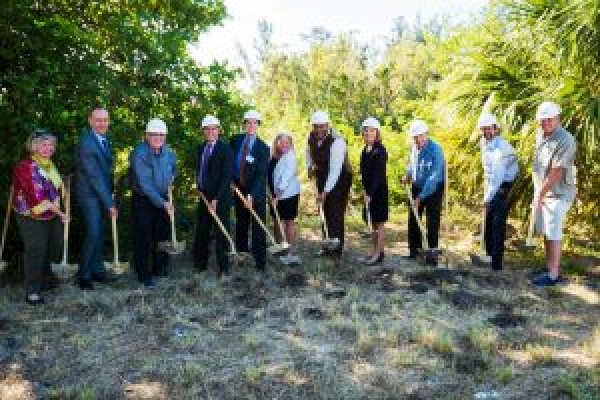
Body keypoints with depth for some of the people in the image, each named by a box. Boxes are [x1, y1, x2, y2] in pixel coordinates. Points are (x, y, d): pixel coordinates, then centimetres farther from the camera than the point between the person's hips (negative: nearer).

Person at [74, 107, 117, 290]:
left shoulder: (103, 138, 3)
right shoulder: (86, 143, -23)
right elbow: (94, 176, -23)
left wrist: (110, 196, 5)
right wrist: (110, 203, -21)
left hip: (102, 191, 8)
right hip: (89, 193, -8)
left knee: (100, 232, 13)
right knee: (93, 232, -10)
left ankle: (97, 269, 24)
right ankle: (83, 275, 4)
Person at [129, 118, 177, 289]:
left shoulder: (169, 153, -2)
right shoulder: (139, 154, -21)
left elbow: (173, 168, 23)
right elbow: (144, 183, -25)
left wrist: (171, 177, 4)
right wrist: (162, 203, -27)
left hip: (163, 199, 5)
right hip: (142, 200, -5)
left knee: (162, 235, 13)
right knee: (143, 238, 0)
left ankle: (160, 268, 30)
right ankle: (144, 274, 12)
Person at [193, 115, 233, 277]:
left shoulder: (225, 149, -11)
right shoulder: (201, 148, 9)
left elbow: (227, 177, -16)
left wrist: (216, 199, -18)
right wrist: (198, 184, 6)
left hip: (221, 198, -6)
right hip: (204, 196, 6)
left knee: (221, 233, 4)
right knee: (201, 232, 10)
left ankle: (223, 268, 17)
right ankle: (200, 263, 25)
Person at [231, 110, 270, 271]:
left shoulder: (263, 148, -14)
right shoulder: (236, 140, -1)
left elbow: (261, 175, -19)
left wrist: (251, 195, -27)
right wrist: (231, 179, 4)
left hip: (256, 192, -4)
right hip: (238, 188, 4)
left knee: (258, 226, 0)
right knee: (241, 224, 14)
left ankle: (260, 260, 7)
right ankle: (241, 252, 29)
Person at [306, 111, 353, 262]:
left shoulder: (337, 141, -28)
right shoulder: (312, 137, -6)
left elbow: (335, 170, -32)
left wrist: (325, 192, -34)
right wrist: (310, 166, 2)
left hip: (340, 179, -7)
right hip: (322, 177, 7)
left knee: (336, 214, -9)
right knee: (326, 213, 11)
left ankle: (336, 251, -1)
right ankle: (328, 247, 23)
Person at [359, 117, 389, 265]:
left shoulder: (380, 150, -14)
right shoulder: (365, 150, 10)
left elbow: (378, 174, -19)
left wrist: (370, 193, -21)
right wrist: (365, 189, 5)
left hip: (379, 190, -8)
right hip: (368, 191, 8)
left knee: (379, 222, 0)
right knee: (372, 222, 13)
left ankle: (378, 253, 7)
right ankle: (376, 250, 23)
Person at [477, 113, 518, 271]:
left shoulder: (502, 148, -23)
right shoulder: (484, 143, 4)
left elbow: (499, 176, -27)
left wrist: (487, 198, -28)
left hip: (505, 186, -8)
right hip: (491, 186, 8)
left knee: (498, 223, -9)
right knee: (488, 222, 11)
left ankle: (496, 262, -3)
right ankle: (489, 255, 24)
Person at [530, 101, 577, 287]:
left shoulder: (565, 141, -20)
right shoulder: (540, 135, 6)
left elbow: (556, 173, -22)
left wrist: (539, 195, -16)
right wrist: (537, 192, 10)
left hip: (558, 194, -8)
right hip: (542, 192, 8)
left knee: (553, 234, -3)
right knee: (545, 232, 15)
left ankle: (554, 275, 6)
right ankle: (549, 267, 27)